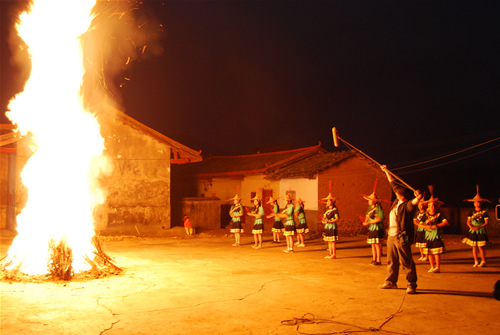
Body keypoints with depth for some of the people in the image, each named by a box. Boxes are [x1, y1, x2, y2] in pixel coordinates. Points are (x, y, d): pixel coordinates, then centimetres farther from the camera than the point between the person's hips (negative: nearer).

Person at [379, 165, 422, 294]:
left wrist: (417, 198, -60)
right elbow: (393, 183, 19)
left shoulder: (407, 206, -14)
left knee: (407, 263, -1)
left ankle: (411, 285, 8)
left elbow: (413, 203, -38)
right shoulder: (397, 201, 9)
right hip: (391, 236, 9)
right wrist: (386, 171, 27)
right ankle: (391, 281, 31)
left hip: (402, 238, -9)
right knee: (391, 261, 18)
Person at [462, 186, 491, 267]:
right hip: (472, 231, 3)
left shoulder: (484, 212, -4)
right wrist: (471, 226, -16)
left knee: (480, 247, -5)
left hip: (481, 231, -3)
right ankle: (476, 262, 14)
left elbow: (486, 222, -8)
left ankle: (483, 261, 11)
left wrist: (479, 227, -21)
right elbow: (468, 221, 5)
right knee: (474, 247, 5)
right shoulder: (471, 211, 5)